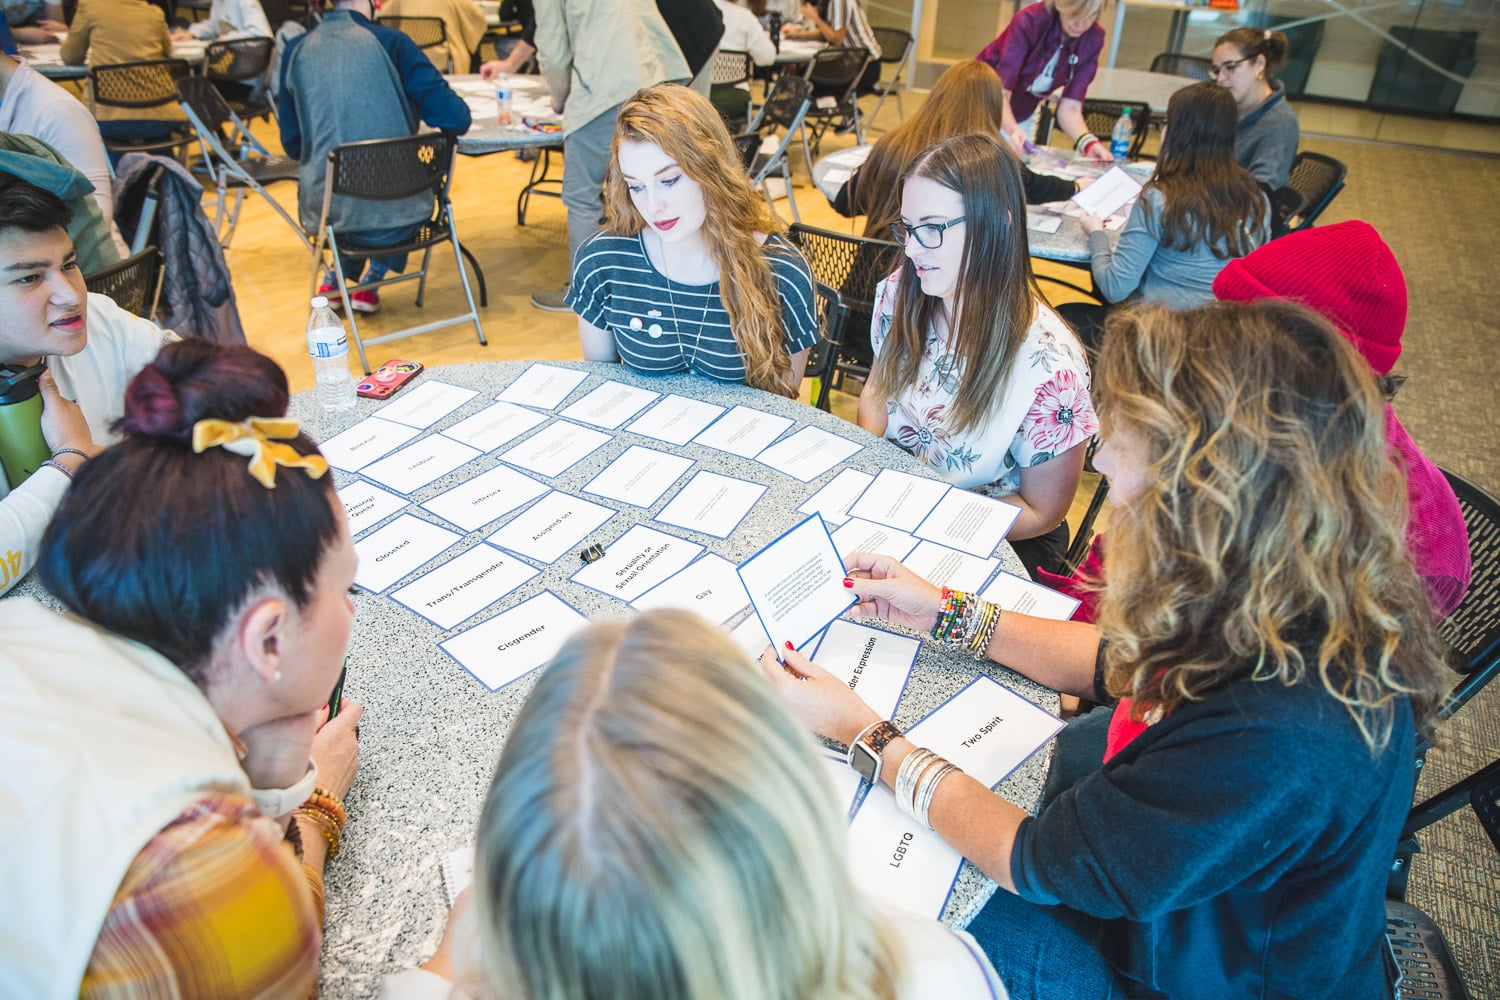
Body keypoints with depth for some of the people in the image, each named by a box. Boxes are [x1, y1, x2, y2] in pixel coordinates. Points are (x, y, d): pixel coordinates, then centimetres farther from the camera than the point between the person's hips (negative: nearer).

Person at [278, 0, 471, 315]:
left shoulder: (296, 51, 4)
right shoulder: (391, 42, -4)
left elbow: (292, 145, 9)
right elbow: (456, 119, -9)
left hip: (329, 213, 3)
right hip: (398, 215, -3)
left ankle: (339, 276, 33)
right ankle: (372, 280, 24)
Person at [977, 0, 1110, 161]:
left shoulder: (1093, 39, -16)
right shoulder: (1029, 21, -29)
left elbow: (1070, 107, -20)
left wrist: (1089, 142, -40)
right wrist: (1013, 130, -53)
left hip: (1023, 117, 4)